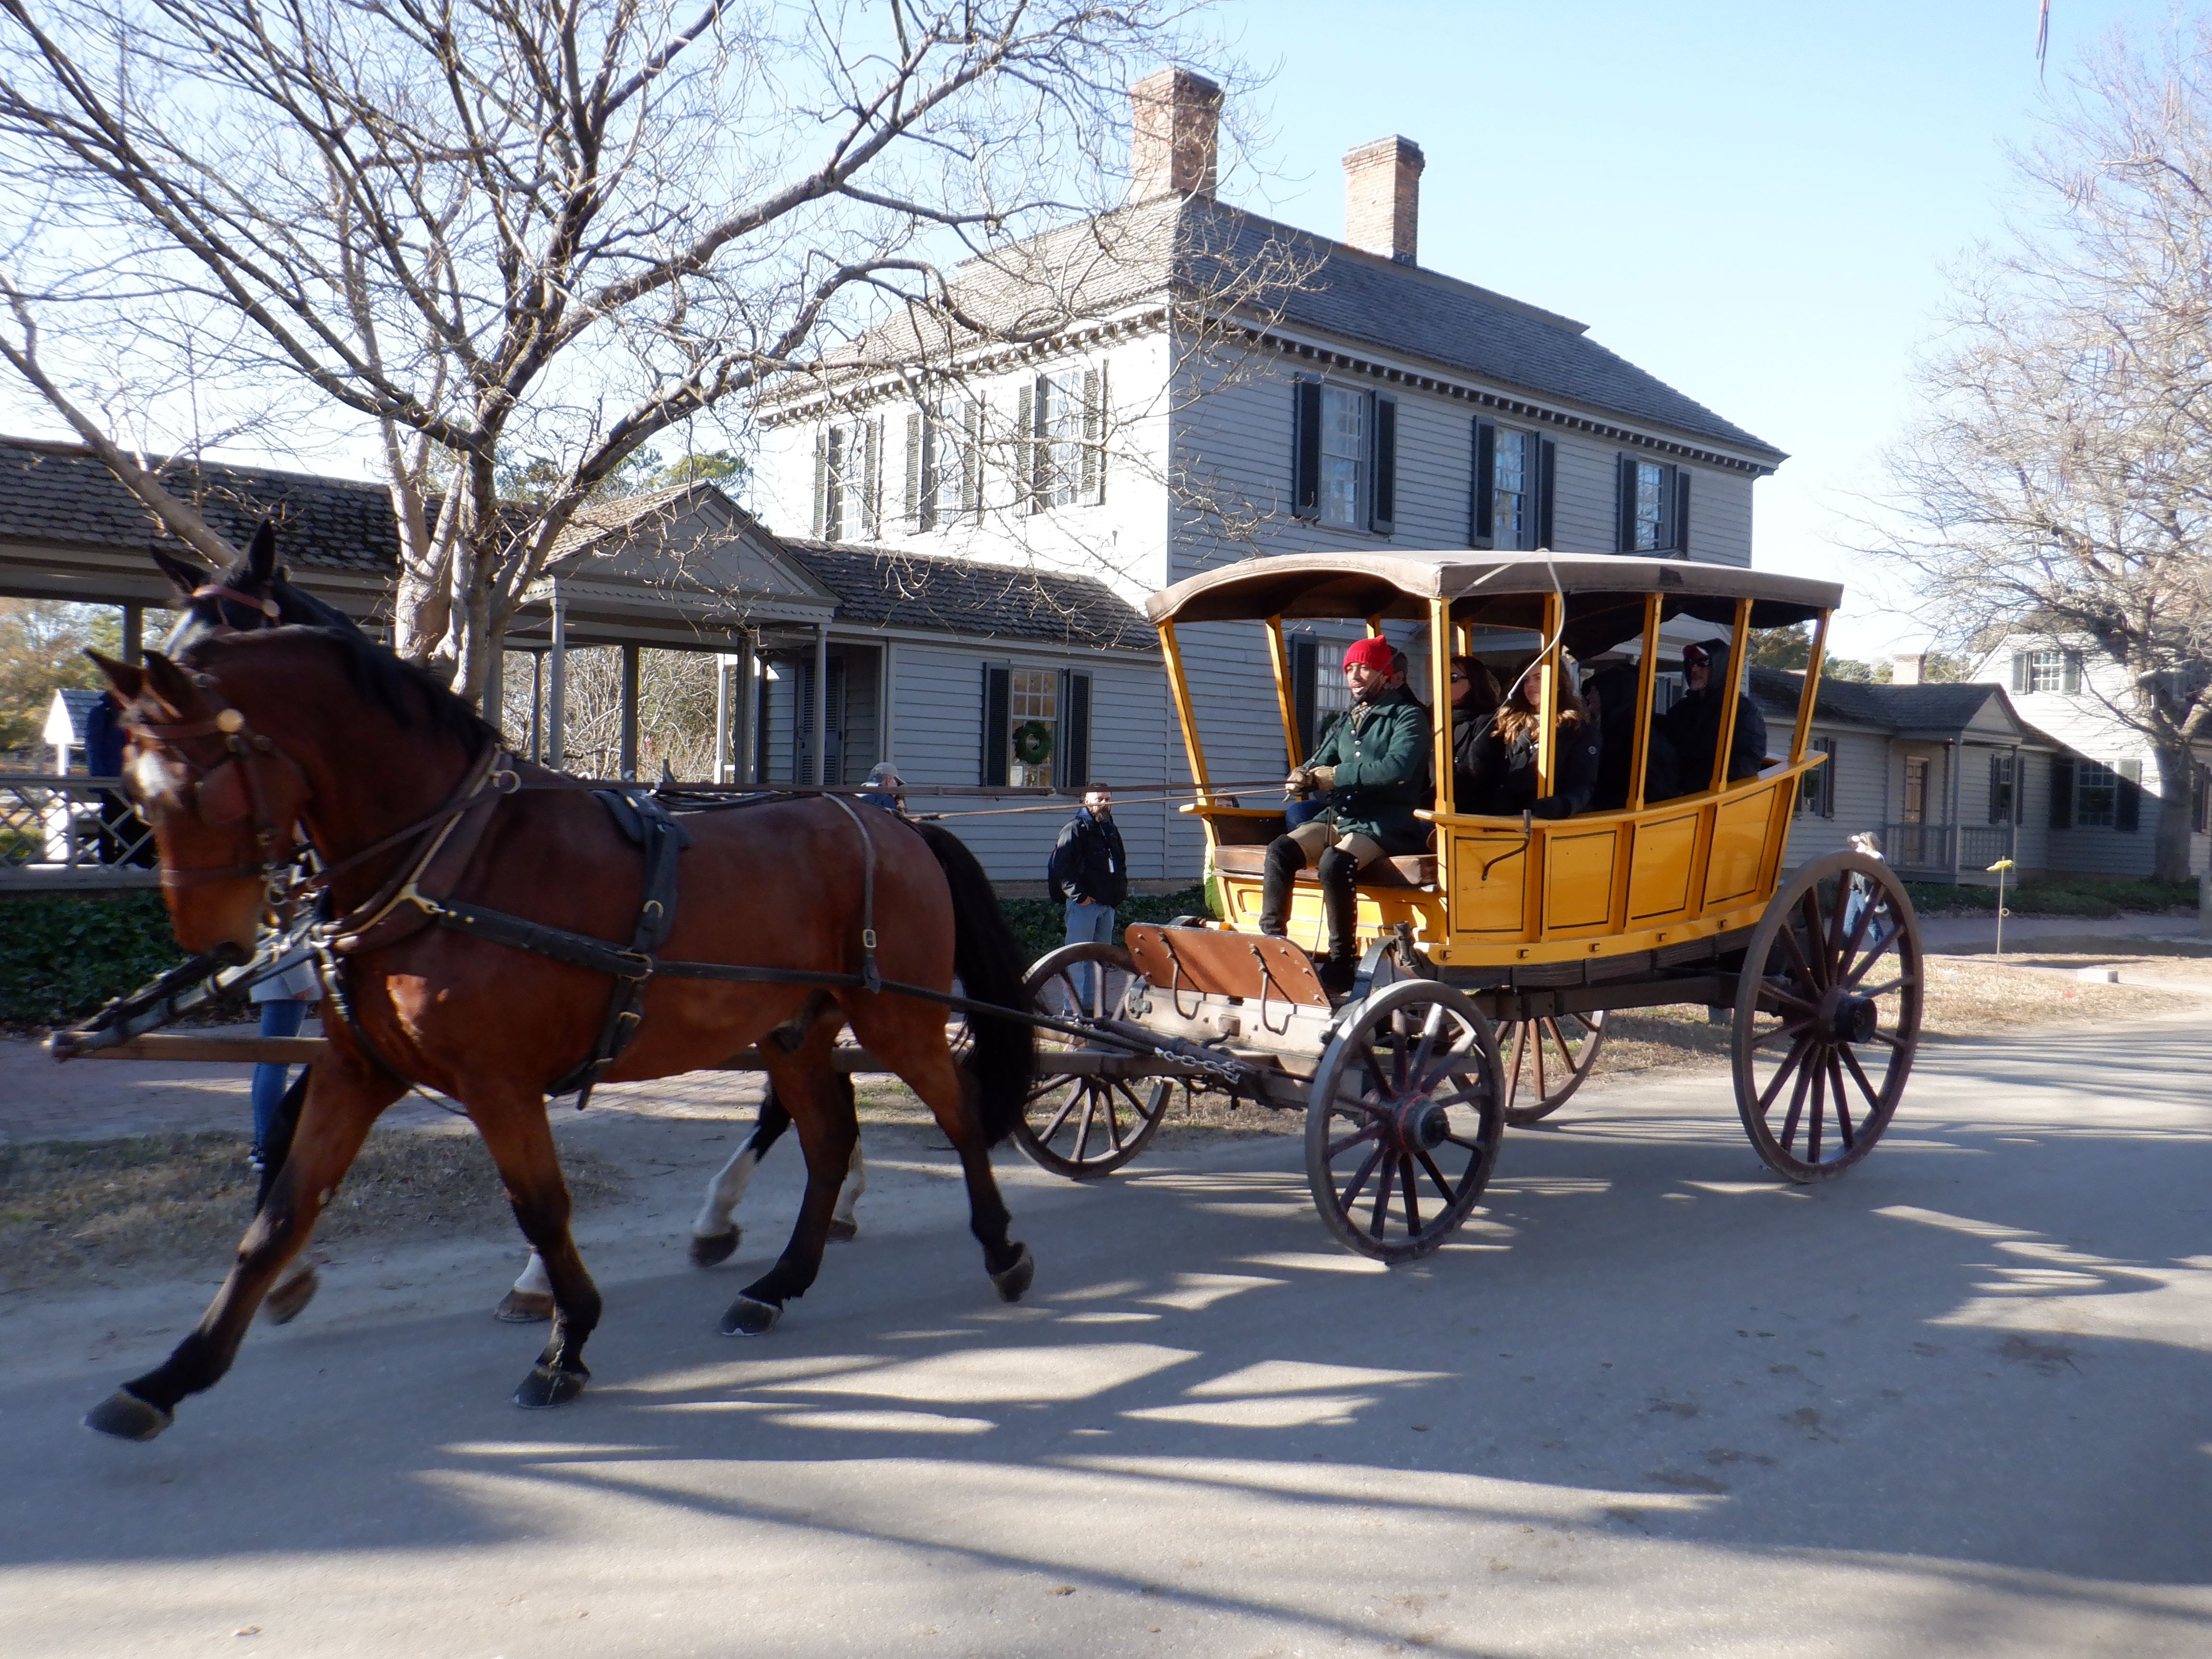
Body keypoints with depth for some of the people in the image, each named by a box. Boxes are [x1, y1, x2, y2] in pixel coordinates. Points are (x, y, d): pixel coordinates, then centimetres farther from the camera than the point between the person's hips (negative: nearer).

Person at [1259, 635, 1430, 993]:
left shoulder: (1408, 717, -1)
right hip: (1339, 816, 7)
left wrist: (1337, 775, -11)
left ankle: (1342, 963, -24)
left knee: (1335, 861, -35)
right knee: (1281, 849, -20)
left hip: (1386, 824, -7)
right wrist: (1304, 778, -11)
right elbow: (1319, 764, 15)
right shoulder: (1345, 721, 23)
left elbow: (1395, 768, -18)